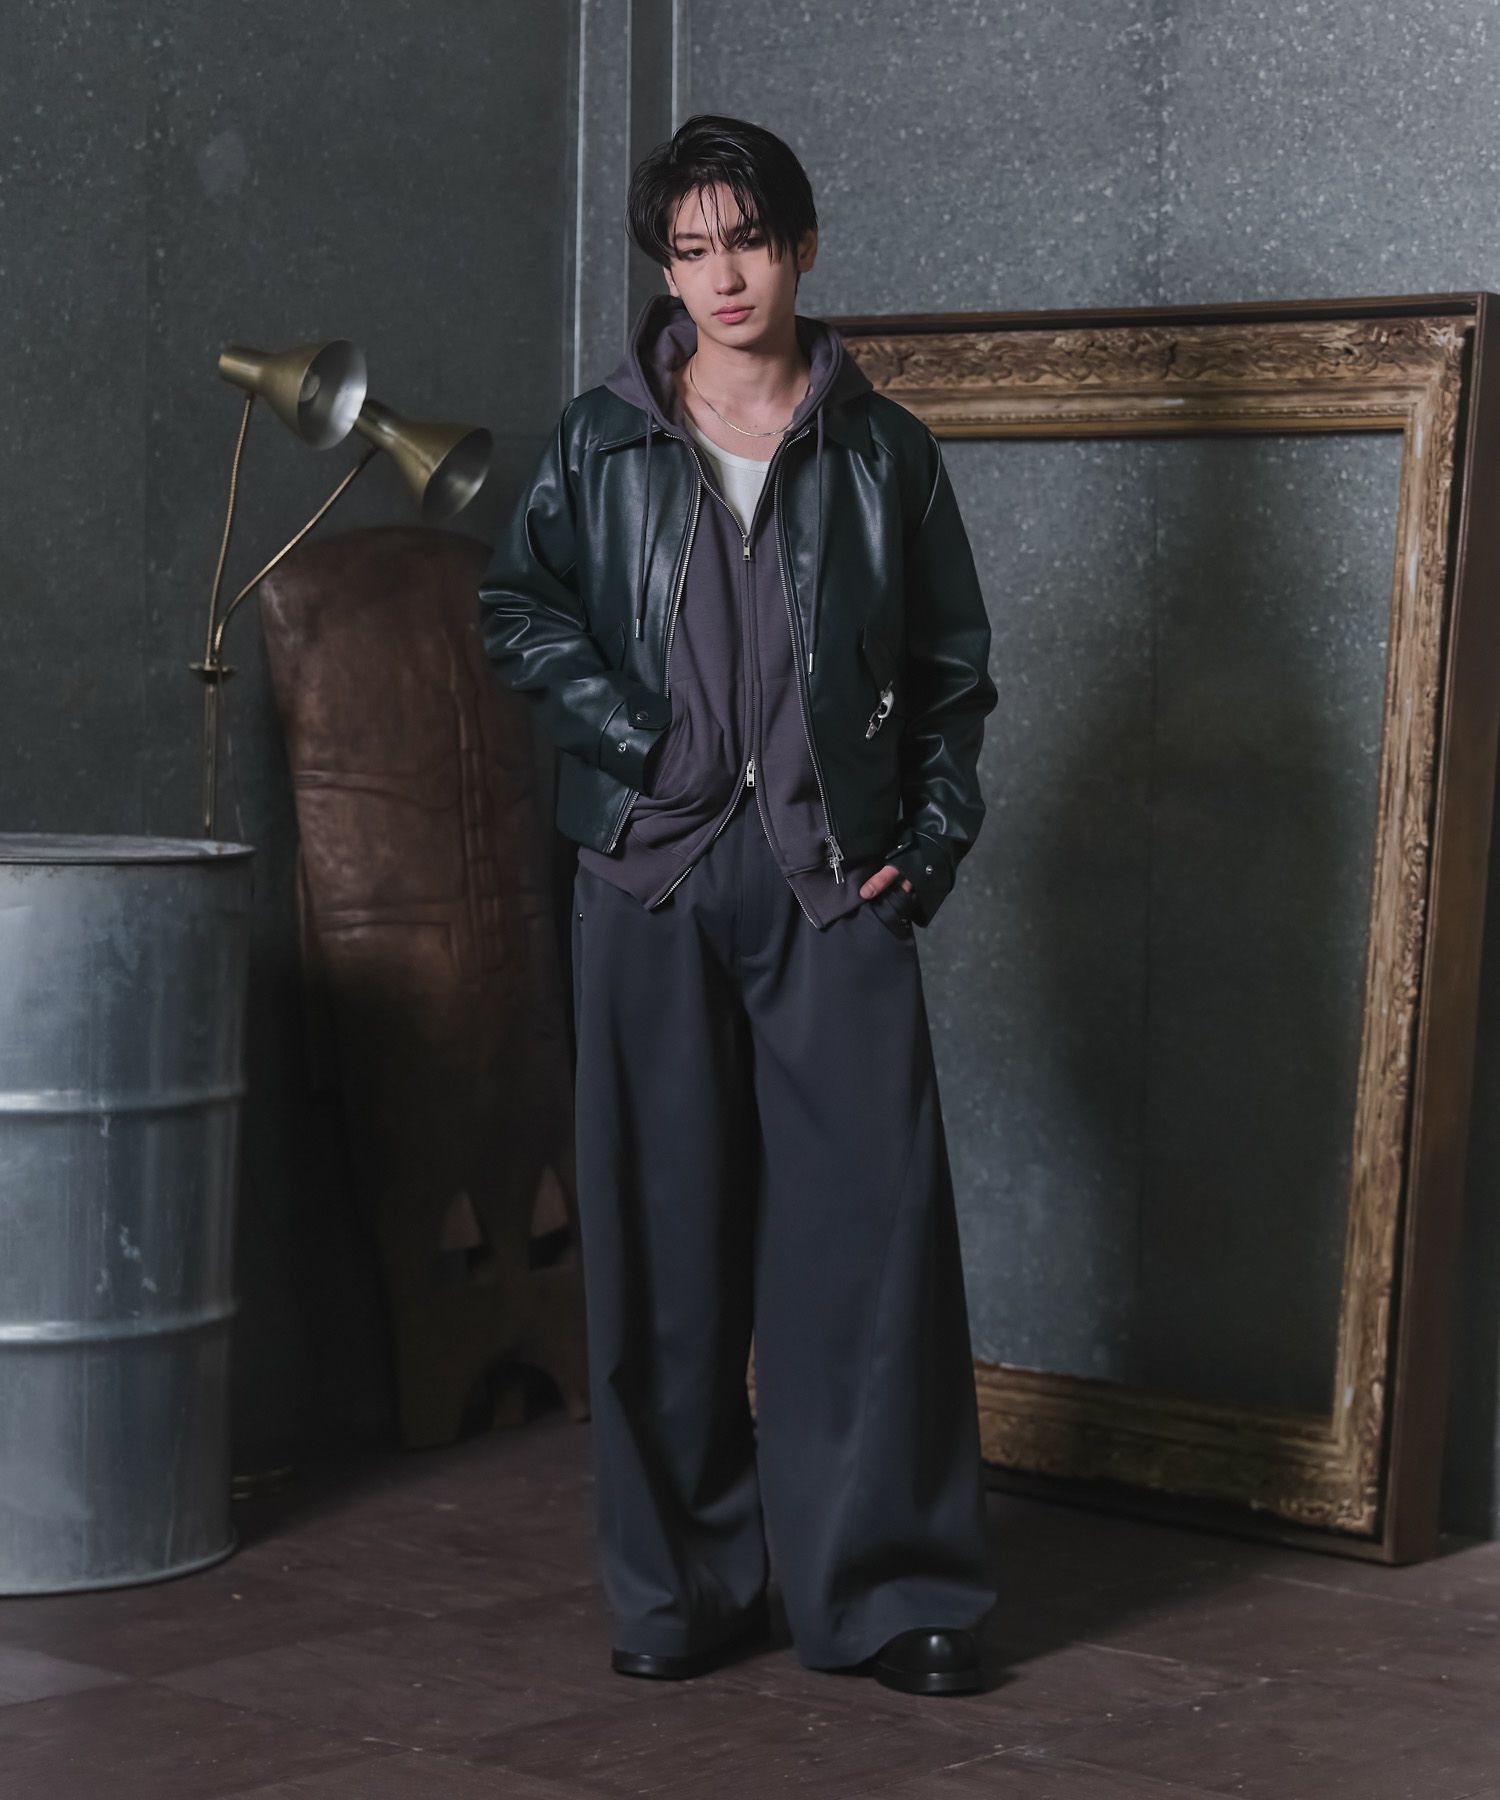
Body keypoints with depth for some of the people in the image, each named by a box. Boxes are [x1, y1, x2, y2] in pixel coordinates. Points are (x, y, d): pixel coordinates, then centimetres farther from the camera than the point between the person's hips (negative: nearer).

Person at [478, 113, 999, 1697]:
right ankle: (683, 1582, 13)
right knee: (663, 1226, 3)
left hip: (835, 874, 0)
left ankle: (887, 1587, 2)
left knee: (871, 1220, -5)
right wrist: (630, 734, -3)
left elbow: (953, 661, 12)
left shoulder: (879, 449, 9)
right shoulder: (602, 441, 9)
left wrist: (934, 832, 1)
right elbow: (516, 603, 10)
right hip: (652, 868, 1)